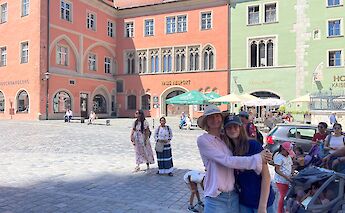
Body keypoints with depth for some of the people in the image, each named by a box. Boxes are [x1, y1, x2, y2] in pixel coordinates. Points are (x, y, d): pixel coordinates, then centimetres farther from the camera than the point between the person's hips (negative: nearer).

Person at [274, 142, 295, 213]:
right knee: (283, 196, -3)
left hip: (287, 180, 8)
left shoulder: (288, 157, 13)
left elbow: (291, 166, 19)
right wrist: (286, 176, -23)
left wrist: (292, 173, -1)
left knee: (286, 196, 11)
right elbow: (277, 170, -16)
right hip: (281, 180, -8)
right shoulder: (279, 157, -13)